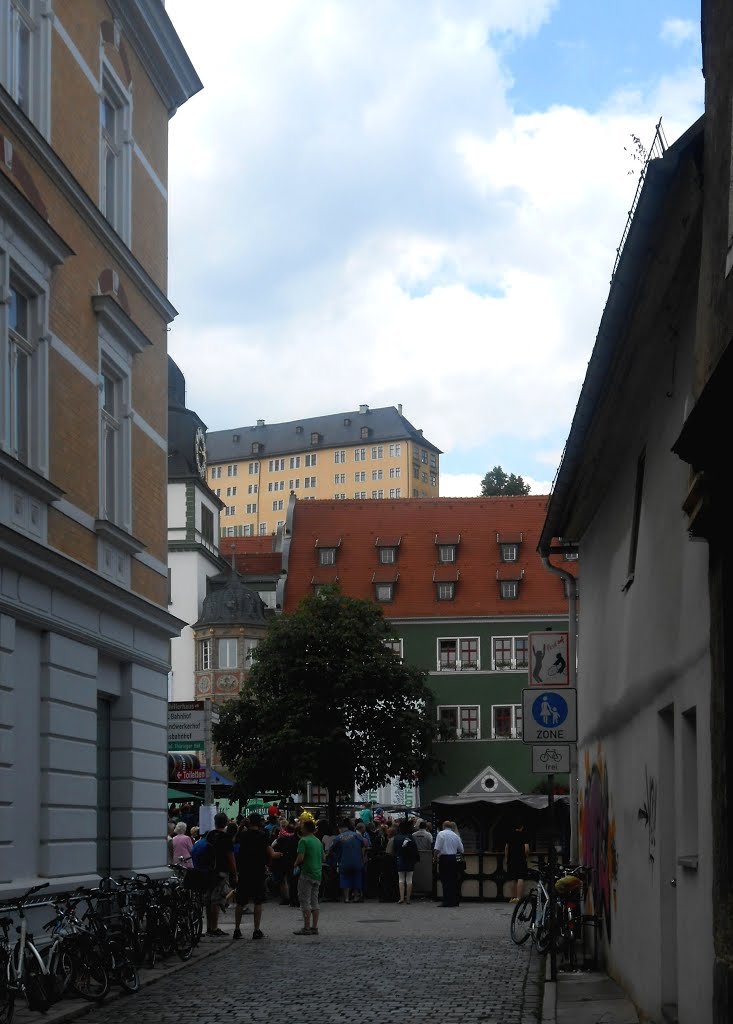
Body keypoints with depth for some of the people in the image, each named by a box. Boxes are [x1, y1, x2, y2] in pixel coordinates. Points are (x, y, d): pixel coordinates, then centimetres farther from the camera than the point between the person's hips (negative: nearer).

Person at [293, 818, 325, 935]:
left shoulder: (303, 841, -12)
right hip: (318, 874, 8)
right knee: (314, 901, 11)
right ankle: (314, 927, 10)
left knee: (305, 901, -4)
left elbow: (300, 857, -20)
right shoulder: (318, 841, 13)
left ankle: (306, 927, -5)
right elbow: (323, 857, 19)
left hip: (306, 873, -8)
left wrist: (296, 864, -1)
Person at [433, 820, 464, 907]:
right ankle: (455, 901, 13)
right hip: (454, 859, 5)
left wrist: (435, 857, -1)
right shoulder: (456, 835, 9)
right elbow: (461, 850, 13)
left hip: (444, 858, -5)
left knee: (445, 880, -4)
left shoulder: (441, 834, -6)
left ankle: (447, 901, -8)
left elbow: (437, 848, -14)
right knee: (454, 880, 11)